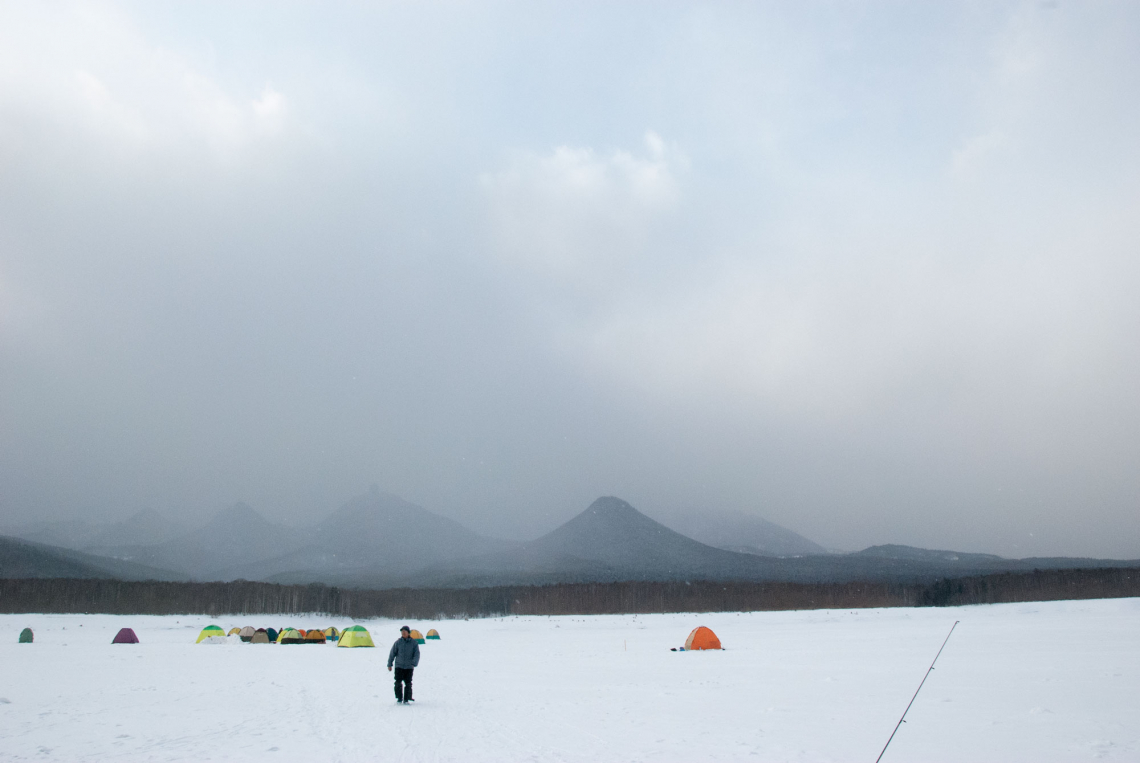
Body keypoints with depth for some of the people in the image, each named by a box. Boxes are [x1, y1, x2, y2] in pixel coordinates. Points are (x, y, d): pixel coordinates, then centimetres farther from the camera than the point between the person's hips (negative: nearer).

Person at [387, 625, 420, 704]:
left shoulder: (414, 643, 0)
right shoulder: (398, 642, 1)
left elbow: (417, 654, -2)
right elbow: (392, 653, 6)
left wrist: (414, 664, -15)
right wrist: (389, 664, 6)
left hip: (409, 667, 0)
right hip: (399, 666, 0)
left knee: (408, 683, 0)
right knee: (398, 683, -4)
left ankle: (406, 699, 11)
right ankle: (399, 698, 9)